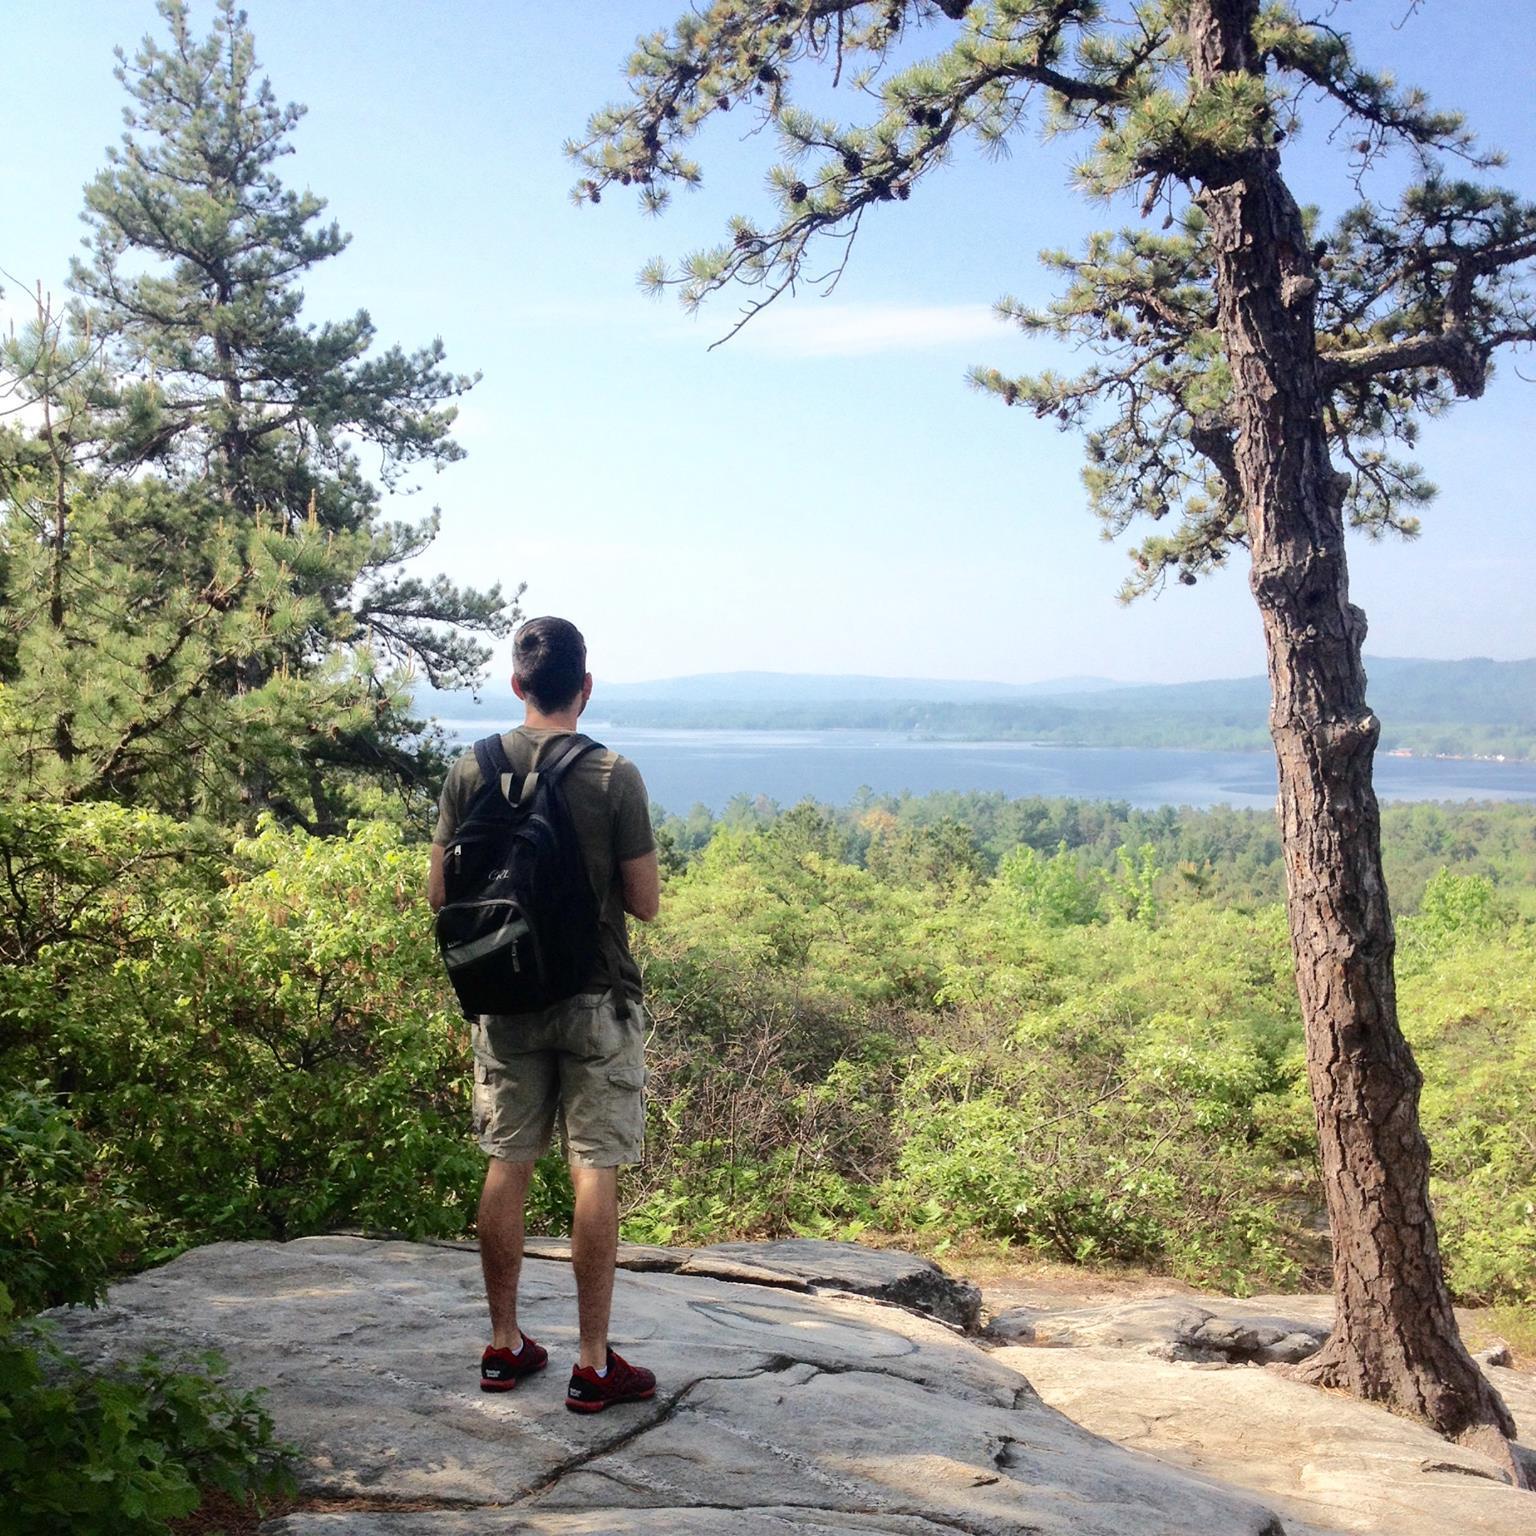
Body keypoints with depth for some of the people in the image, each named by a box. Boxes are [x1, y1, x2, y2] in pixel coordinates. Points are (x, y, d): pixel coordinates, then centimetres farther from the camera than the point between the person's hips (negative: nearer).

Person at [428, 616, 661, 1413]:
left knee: (506, 1166, 13)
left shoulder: (470, 772, -3)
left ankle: (504, 1344, 24)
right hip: (596, 1002, -3)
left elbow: (439, 893, 0)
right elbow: (645, 902, -9)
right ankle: (593, 1363, 10)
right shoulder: (614, 778, -13)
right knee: (595, 1174, 3)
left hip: (504, 1000, 3)